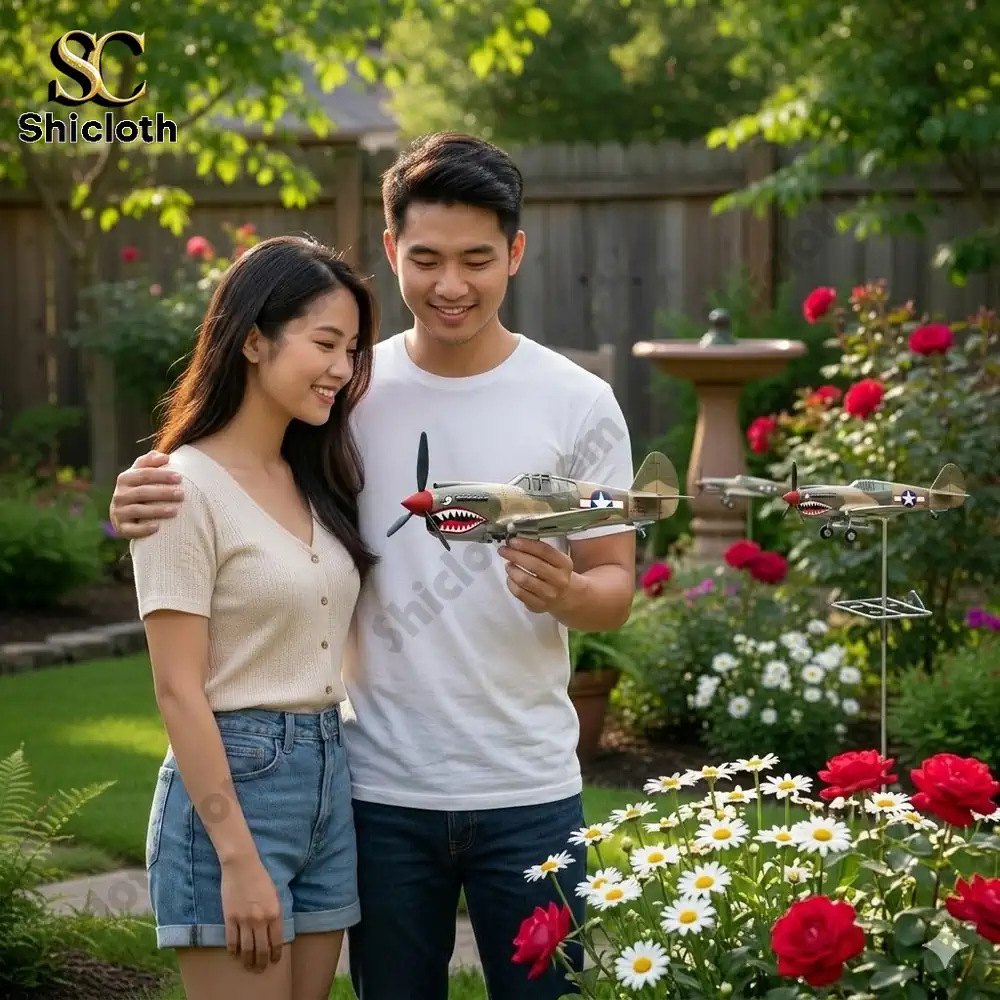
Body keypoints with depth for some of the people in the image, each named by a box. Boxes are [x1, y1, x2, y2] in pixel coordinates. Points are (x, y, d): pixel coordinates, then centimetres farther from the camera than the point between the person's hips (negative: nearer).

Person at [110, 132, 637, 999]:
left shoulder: (578, 404, -3)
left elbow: (616, 592, 0)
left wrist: (565, 592, -24)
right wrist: (149, 508, -15)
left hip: (527, 792, -1)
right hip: (382, 790, 1)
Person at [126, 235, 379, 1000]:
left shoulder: (317, 480, 11)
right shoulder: (188, 487, -12)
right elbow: (178, 689, -15)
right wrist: (237, 858, -18)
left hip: (330, 777, 7)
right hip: (234, 779, -7)